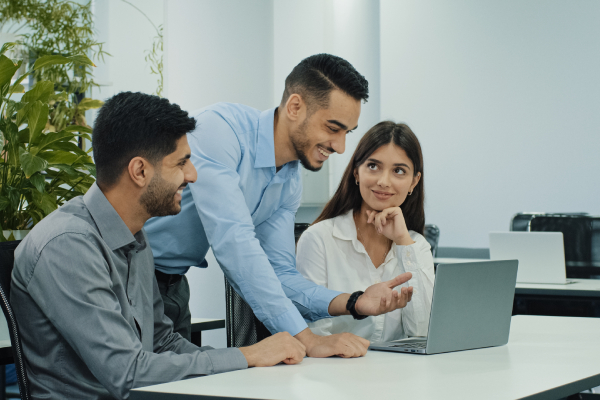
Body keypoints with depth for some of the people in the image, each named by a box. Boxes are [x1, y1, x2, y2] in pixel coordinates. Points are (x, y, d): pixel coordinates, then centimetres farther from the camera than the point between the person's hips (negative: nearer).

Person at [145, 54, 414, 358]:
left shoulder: (290, 183, 2)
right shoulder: (219, 128, -24)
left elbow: (277, 274, 4)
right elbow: (234, 241, -32)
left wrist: (352, 302, -14)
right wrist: (305, 338, -32)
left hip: (174, 285, 8)